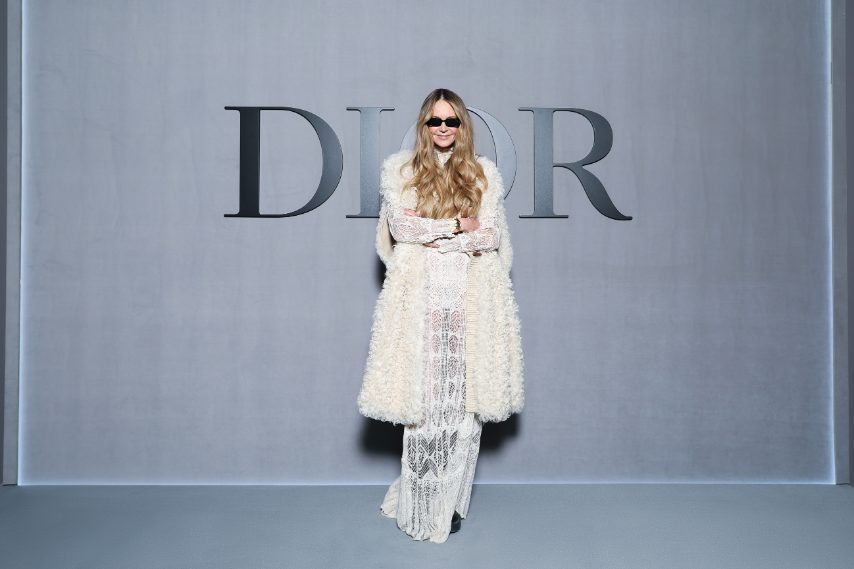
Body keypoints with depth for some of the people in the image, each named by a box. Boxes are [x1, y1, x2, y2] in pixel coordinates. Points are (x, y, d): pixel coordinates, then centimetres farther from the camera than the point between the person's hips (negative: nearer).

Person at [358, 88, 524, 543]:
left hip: (472, 302, 2)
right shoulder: (398, 169, 9)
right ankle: (420, 505, 11)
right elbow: (399, 227, -5)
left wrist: (432, 235, -8)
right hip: (419, 301, -1)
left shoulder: (484, 174, 12)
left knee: (464, 399, 1)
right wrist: (458, 225, -5)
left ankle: (449, 502, 14)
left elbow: (493, 237, 2)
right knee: (423, 401, -2)